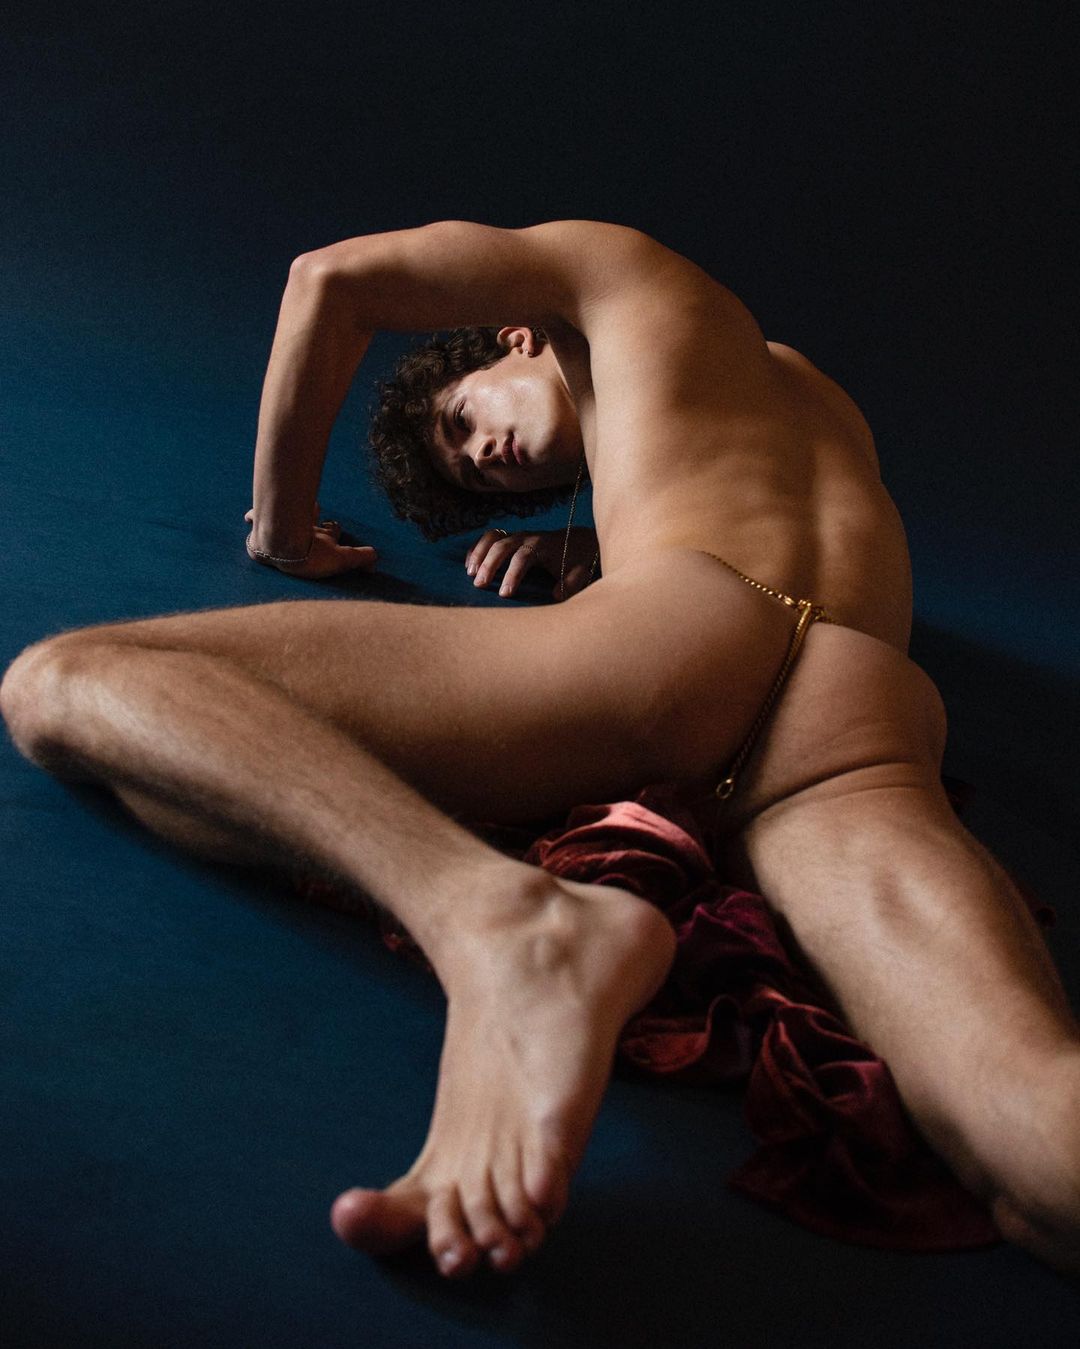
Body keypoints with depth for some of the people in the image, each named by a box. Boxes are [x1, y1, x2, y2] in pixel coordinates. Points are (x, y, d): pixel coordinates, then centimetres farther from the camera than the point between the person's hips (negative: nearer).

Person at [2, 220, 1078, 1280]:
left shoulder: (608, 265, 31)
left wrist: (283, 525, 31)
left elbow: (332, 280, 19)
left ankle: (499, 924, -33)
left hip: (670, 634, -5)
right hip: (878, 730, 6)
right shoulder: (820, 404, 48)